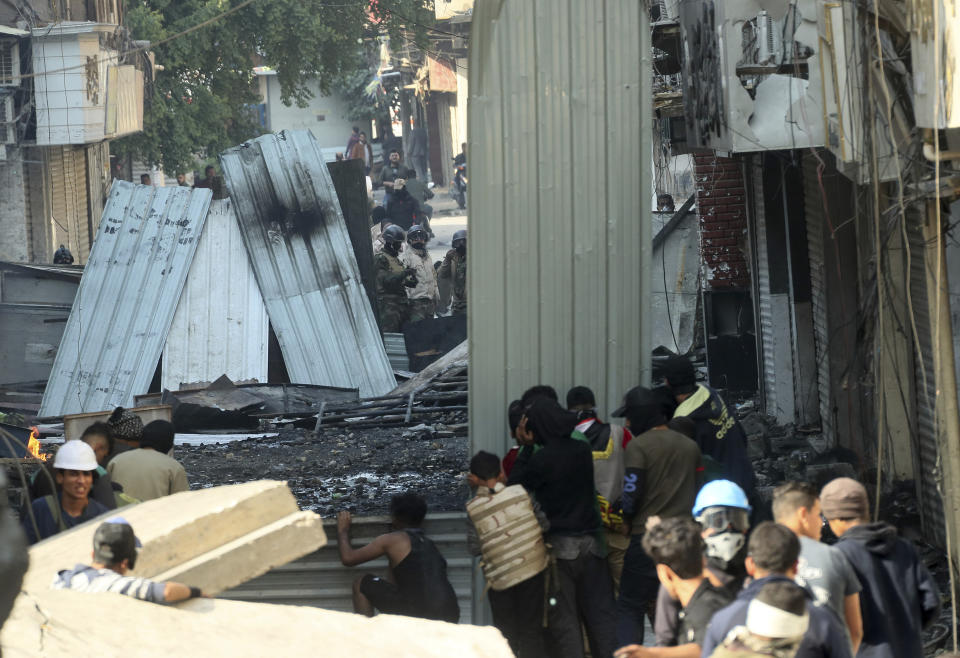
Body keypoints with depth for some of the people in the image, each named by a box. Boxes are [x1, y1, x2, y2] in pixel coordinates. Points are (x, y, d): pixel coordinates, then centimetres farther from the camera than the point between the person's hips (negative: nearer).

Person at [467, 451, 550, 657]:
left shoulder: (473, 508, -10)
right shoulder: (520, 493, -7)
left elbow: (474, 547, -6)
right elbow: (544, 524, -1)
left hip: (500, 577, -1)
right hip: (533, 570, 1)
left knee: (505, 634, 13)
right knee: (532, 631, 11)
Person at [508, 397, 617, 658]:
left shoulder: (540, 459, -14)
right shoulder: (582, 449, 4)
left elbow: (515, 487, -3)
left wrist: (526, 448, 0)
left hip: (560, 545, -5)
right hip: (591, 540, 5)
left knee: (563, 618, 1)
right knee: (601, 612, 8)